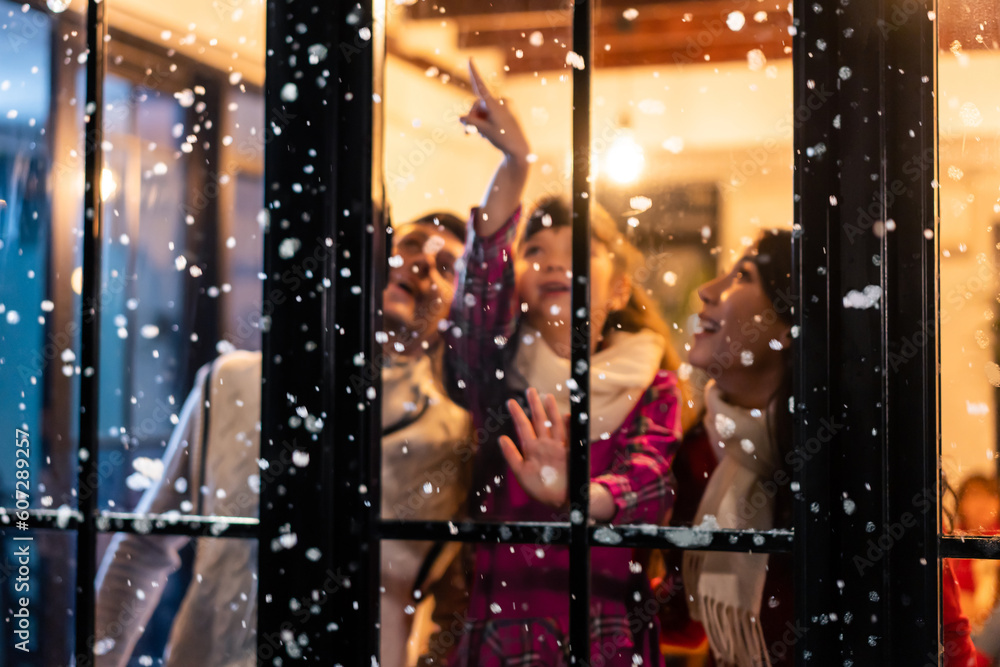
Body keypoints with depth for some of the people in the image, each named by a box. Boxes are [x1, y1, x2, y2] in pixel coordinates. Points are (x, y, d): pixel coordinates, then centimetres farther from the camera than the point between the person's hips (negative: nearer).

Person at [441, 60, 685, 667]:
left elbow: (652, 478, -13)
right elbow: (485, 280, -11)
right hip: (499, 615, 0)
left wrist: (583, 497, -36)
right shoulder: (502, 369, 6)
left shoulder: (651, 388, 5)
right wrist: (515, 166, -25)